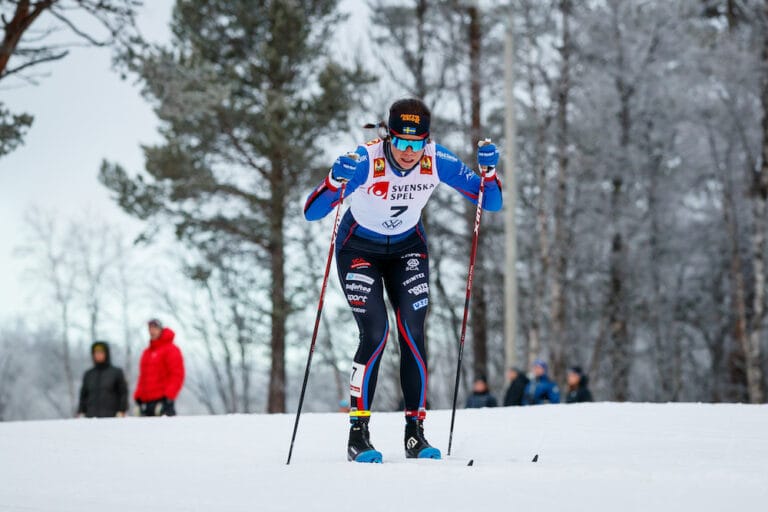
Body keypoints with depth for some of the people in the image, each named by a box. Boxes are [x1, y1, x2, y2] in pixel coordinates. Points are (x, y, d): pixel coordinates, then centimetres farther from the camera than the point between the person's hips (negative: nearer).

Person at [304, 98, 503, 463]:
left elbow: (492, 203, -14)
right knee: (375, 333, -17)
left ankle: (415, 433, -3)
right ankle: (358, 435, -7)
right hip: (360, 249, -3)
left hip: (407, 248, 3)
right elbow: (311, 213, -34)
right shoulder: (365, 161, -31)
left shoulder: (436, 162, -22)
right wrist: (335, 180, -53)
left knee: (413, 334, -11)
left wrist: (489, 171, -34)